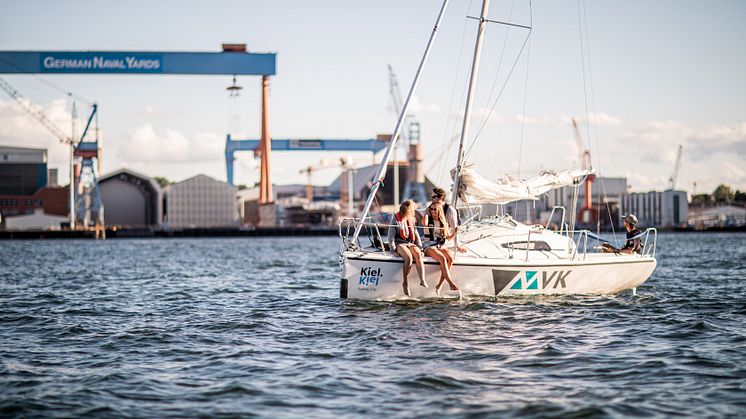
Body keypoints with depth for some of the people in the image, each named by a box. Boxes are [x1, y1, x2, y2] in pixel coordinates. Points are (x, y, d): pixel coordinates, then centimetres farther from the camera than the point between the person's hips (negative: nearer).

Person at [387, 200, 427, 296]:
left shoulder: (412, 219, 17)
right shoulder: (396, 218, 2)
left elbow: (416, 234, 20)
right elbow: (391, 234, -1)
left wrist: (420, 248, 8)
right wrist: (393, 249, -11)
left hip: (410, 243, 4)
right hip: (399, 244, -4)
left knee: (418, 254, -30)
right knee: (409, 257, -34)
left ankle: (422, 280, -42)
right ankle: (405, 282, -23)